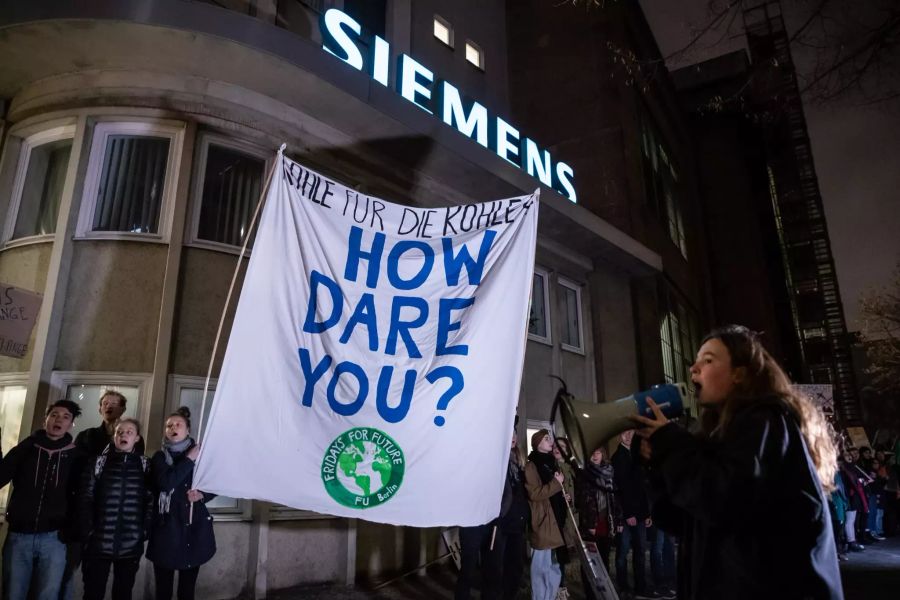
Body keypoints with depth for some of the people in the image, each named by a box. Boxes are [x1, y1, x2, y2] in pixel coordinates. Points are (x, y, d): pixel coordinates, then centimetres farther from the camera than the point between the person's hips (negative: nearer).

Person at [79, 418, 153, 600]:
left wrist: (145, 530, -6)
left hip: (131, 546, 1)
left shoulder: (144, 465, 4)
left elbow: (151, 500, 2)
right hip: (99, 543, 0)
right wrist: (87, 531, -7)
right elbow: (85, 498, 1)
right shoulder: (99, 462, 3)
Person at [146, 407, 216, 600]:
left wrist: (202, 495, -7)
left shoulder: (200, 456, 7)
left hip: (194, 527, 1)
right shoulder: (159, 457, 4)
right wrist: (189, 459, -13)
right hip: (167, 528, -1)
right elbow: (165, 483, -15)